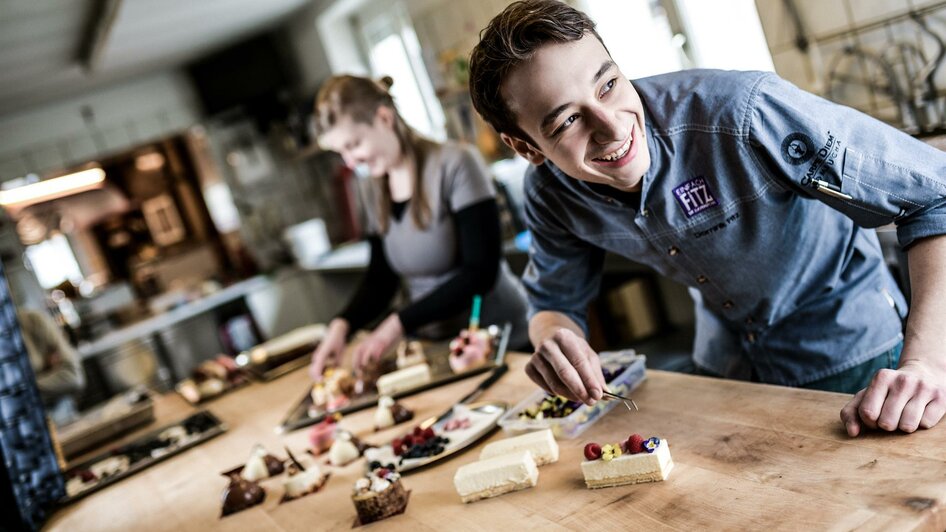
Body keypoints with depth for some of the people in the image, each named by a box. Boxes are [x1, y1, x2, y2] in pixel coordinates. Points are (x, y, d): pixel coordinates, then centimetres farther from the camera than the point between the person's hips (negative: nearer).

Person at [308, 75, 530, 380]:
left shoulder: (454, 165, -13)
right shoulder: (378, 194, 7)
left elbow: (480, 272, -16)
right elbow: (380, 280, 10)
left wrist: (400, 323, -20)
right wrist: (343, 325, -9)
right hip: (436, 350, 6)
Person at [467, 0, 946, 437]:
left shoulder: (741, 116, -35)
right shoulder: (551, 194, -17)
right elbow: (553, 302, -1)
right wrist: (555, 340, -26)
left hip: (846, 354, -3)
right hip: (724, 364, 4)